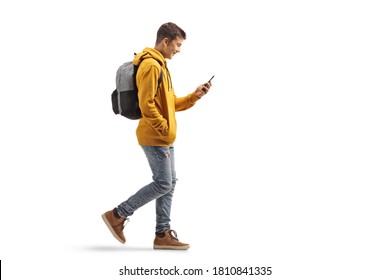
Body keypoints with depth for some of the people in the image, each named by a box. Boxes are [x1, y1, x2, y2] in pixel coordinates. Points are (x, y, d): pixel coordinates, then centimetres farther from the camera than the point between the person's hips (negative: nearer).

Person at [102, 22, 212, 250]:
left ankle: (163, 234, 13)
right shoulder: (151, 65, -15)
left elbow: (170, 104, 20)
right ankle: (117, 215, 1)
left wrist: (195, 96, 9)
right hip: (155, 137, -10)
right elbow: (147, 104, -22)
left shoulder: (161, 66, 18)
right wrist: (164, 130, -17)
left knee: (169, 184, 9)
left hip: (164, 138, 10)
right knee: (163, 184, -8)